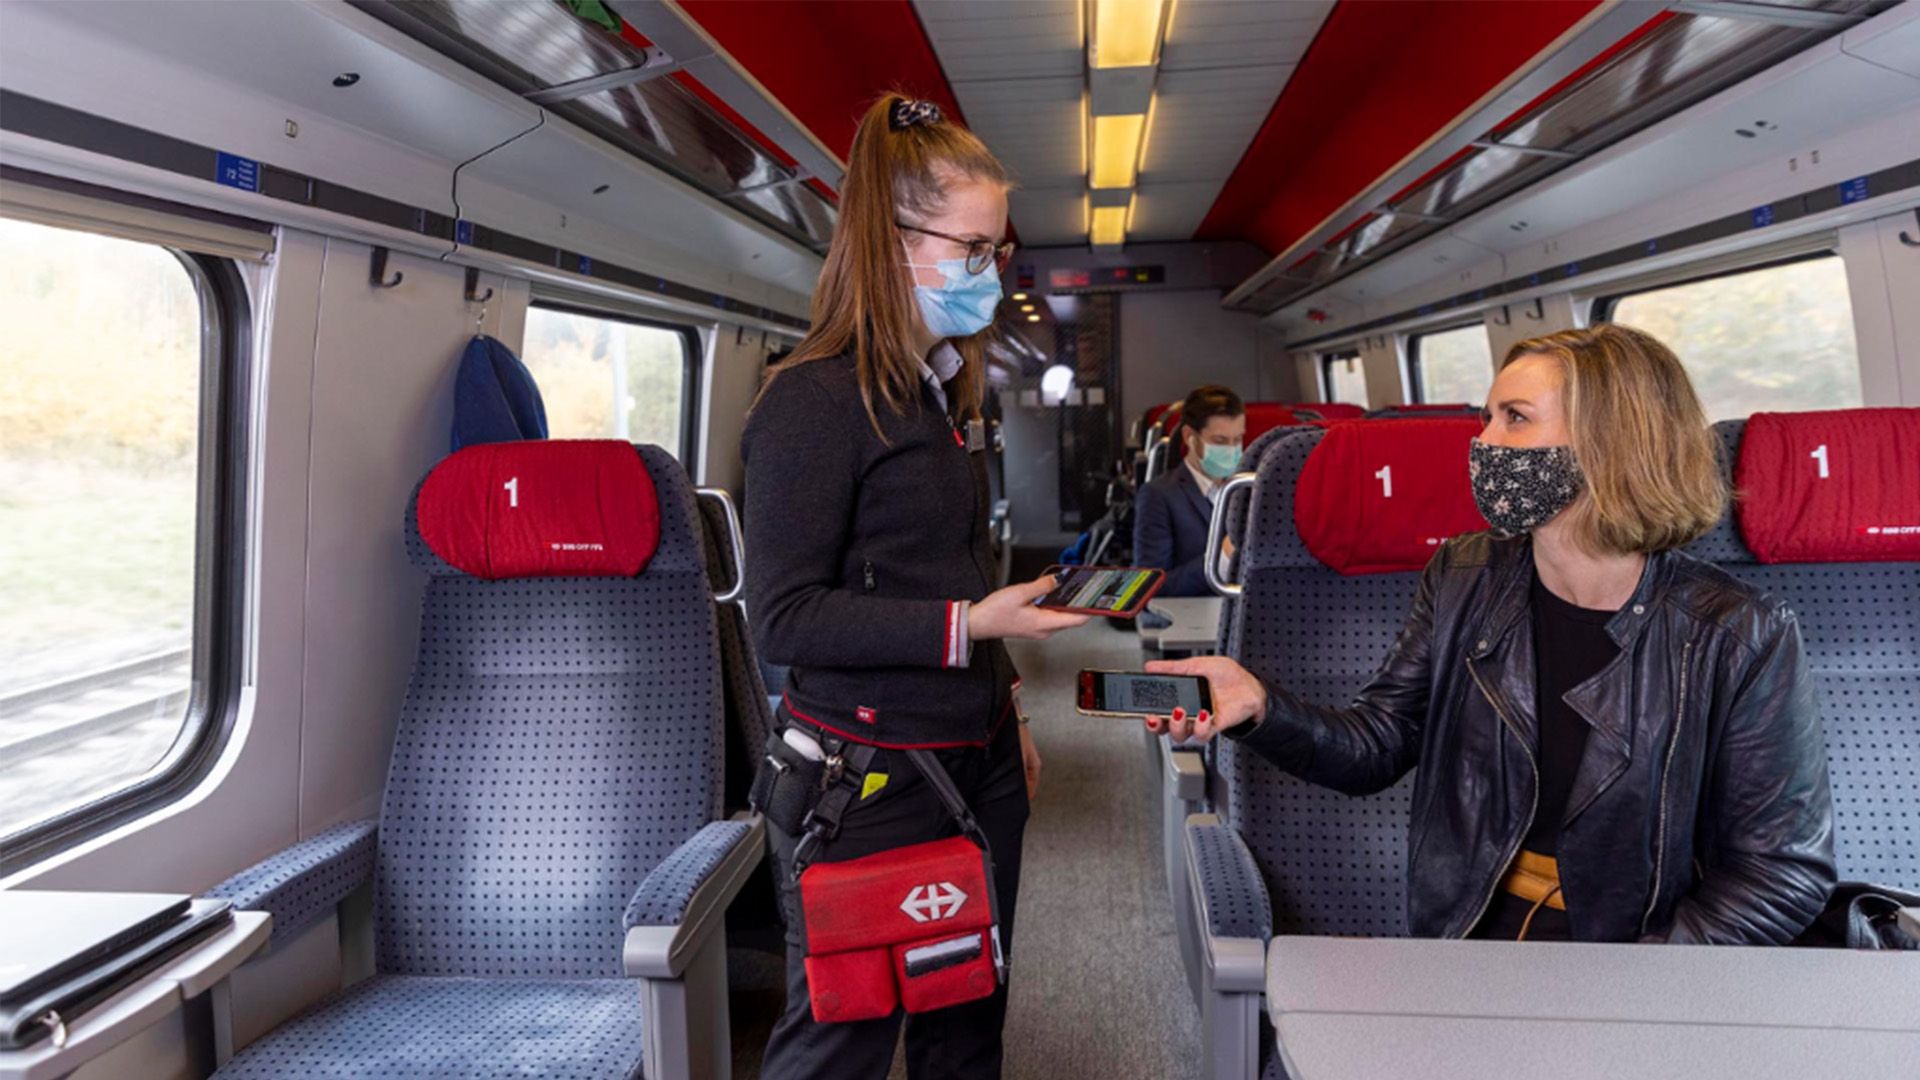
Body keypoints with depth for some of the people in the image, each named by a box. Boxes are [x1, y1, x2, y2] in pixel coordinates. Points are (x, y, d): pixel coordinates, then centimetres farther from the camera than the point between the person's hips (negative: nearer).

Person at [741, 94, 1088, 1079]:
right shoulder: (815, 398, -13)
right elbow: (783, 616, -17)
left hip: (975, 759, 8)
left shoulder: (948, 390, 12)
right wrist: (966, 626, -23)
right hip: (867, 777, -7)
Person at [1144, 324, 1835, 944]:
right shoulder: (1462, 582, 2)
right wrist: (1261, 709, -20)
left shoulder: (1739, 638, -9)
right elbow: (1375, 745, 0)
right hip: (1462, 945, 2)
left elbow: (1786, 868, -6)